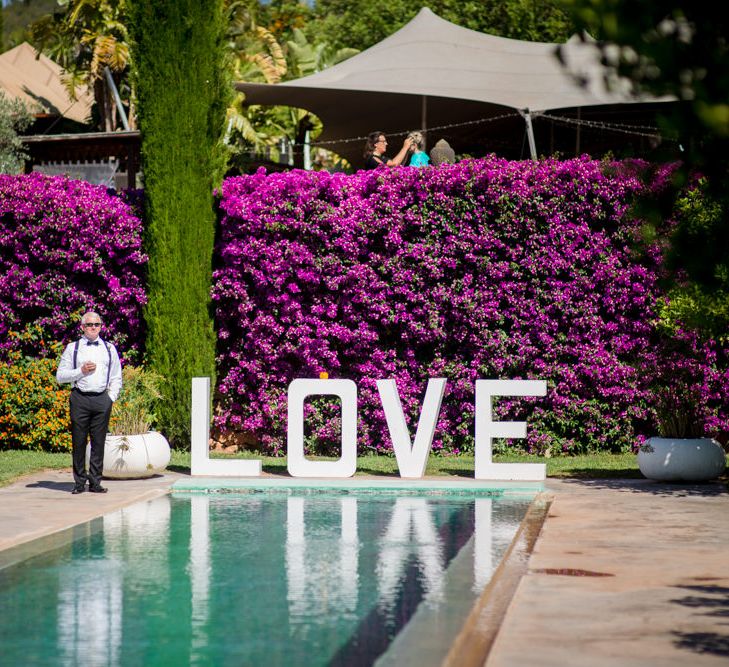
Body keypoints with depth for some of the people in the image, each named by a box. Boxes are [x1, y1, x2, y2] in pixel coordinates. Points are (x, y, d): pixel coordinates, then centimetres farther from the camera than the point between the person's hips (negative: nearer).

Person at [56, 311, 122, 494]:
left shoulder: (109, 349, 15)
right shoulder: (73, 348, 7)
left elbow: (116, 378, 19)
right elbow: (60, 376, 3)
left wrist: (111, 397, 6)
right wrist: (81, 371, -8)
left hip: (102, 399, 2)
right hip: (80, 398, -2)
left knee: (99, 442, 0)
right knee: (79, 442, -1)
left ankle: (95, 482, 6)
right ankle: (79, 482, 6)